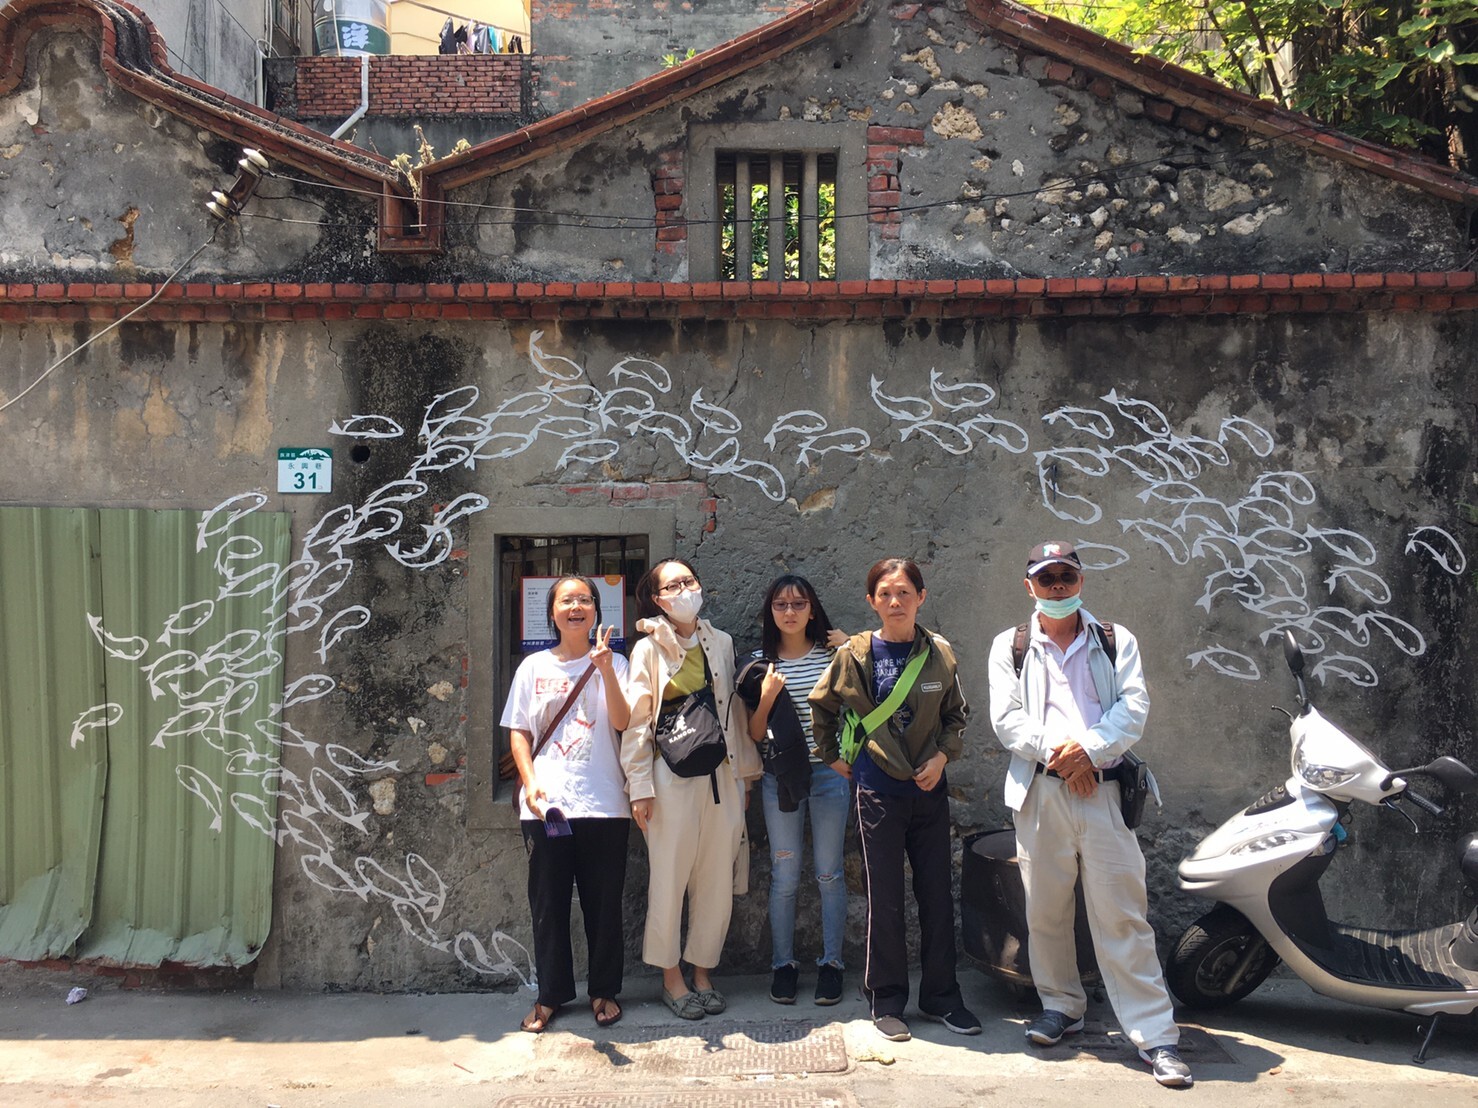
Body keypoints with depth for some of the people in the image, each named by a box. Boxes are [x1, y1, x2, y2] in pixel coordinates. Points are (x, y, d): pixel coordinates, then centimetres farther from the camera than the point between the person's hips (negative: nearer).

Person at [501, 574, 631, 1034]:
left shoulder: (612, 663, 5)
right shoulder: (534, 667, 8)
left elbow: (622, 723, -8)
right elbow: (518, 732, 8)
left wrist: (606, 670, -19)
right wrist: (530, 782, -6)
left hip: (603, 802, -1)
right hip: (545, 803, 1)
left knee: (603, 902, 6)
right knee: (547, 902, 7)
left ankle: (604, 991, 21)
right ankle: (550, 995, 20)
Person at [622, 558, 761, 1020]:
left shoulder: (722, 643, 10)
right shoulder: (649, 649, -3)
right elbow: (637, 720, -4)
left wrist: (746, 769, 14)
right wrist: (640, 786, -8)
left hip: (722, 775, 4)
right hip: (672, 776, -4)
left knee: (718, 881, 7)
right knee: (670, 878, 3)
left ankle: (702, 969, 23)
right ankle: (671, 977, 19)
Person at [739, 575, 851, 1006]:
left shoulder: (832, 654, 1)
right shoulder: (761, 662, 2)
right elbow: (755, 735, 3)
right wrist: (766, 698, -14)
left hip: (829, 773, 0)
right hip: (780, 777, 0)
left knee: (829, 874, 6)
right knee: (784, 878, 6)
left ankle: (831, 963, 19)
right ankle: (783, 964, 19)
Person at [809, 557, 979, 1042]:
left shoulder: (940, 653, 1)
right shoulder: (855, 655, -3)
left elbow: (956, 715, 11)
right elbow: (822, 706, 12)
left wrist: (942, 755, -4)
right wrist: (832, 756, 9)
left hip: (929, 788, 2)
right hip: (878, 789, -2)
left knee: (937, 893, 8)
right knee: (885, 898, 3)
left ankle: (941, 997, 22)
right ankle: (887, 1001, 16)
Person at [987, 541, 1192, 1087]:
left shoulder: (1117, 642, 13)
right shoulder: (1010, 647, 12)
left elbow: (1134, 708, 0)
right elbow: (1006, 717, 1)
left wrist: (1089, 748, -15)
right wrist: (1055, 753, -13)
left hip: (1104, 789, -1)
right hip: (1040, 791, 1)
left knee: (1122, 915, -4)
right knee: (1045, 909, 8)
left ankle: (1155, 1032, 1)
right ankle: (1061, 1005, 26)